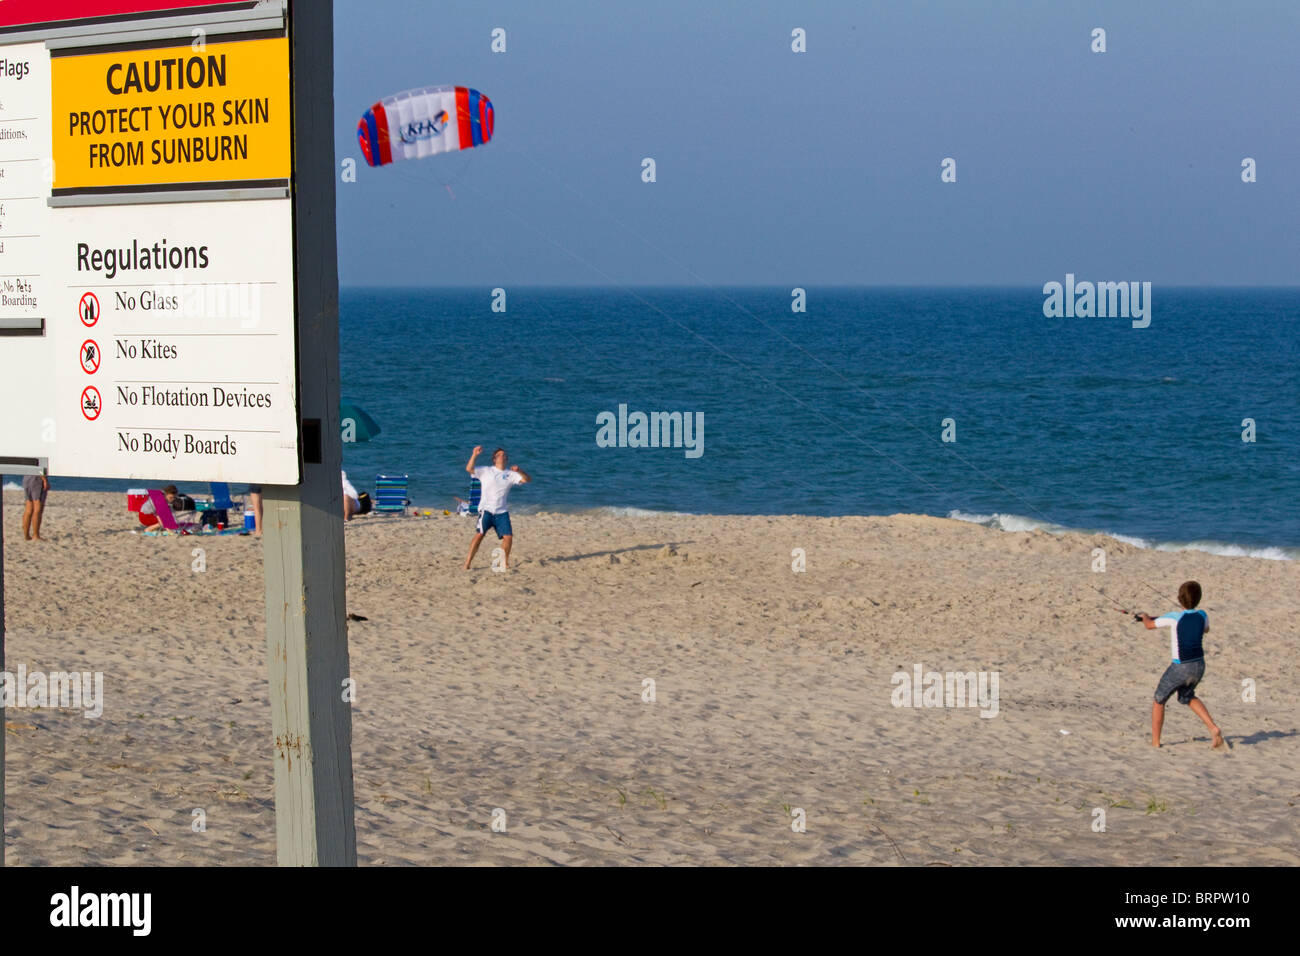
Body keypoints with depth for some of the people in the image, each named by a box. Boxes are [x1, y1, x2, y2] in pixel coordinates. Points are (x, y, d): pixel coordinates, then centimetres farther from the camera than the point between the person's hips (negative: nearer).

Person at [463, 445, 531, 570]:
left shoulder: (510, 474, 11)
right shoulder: (486, 470, 5)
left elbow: (527, 479, 3)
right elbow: (469, 469, -6)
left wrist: (519, 471, -15)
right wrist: (474, 455, -20)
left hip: (501, 512, 3)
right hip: (486, 509, -3)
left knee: (508, 537, -6)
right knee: (479, 535, -15)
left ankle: (504, 562, 14)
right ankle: (467, 563, -12)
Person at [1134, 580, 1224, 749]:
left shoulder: (1174, 617, -18)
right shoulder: (1202, 616, -5)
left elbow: (1150, 625, -1)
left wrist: (1145, 617, 20)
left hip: (1180, 668, -5)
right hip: (1199, 666, 5)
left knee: (1158, 701, 16)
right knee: (1187, 697, 30)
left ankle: (1155, 742, 19)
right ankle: (1213, 728, 13)